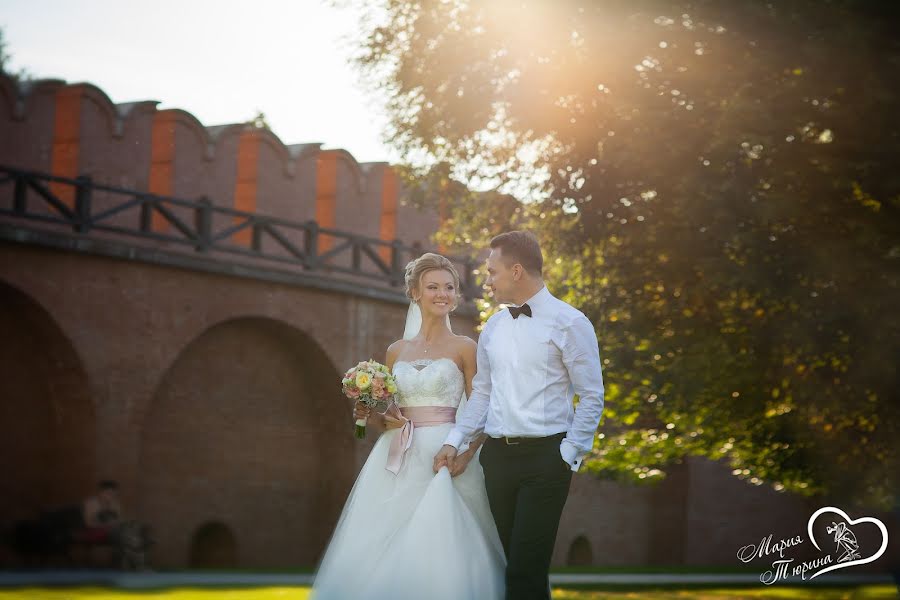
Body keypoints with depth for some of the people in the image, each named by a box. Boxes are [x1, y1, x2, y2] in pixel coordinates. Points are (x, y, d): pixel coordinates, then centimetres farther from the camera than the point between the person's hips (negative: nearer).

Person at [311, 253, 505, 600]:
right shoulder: (396, 351, 14)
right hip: (398, 465, 4)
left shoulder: (464, 348, 2)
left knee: (436, 555, -10)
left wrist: (465, 456, -17)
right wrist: (372, 414, -2)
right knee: (385, 555, -2)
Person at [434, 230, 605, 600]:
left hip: (544, 458, -6)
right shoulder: (493, 328, 14)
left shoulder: (568, 323, -5)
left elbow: (592, 396, -5)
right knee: (512, 566, 7)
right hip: (497, 456, 6)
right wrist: (455, 441, 8)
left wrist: (569, 455, -9)